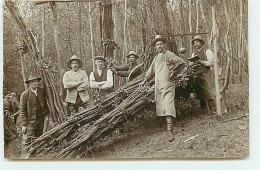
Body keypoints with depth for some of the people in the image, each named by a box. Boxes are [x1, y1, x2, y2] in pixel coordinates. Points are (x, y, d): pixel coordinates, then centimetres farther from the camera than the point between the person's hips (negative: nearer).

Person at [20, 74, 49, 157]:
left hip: (40, 120, 5)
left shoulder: (42, 91, 4)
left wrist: (46, 115, 8)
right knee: (26, 141, -8)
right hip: (30, 121, -4)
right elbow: (22, 110, -8)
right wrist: (23, 124, -12)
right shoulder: (25, 94, -9)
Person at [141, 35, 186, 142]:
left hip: (167, 85, -7)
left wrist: (174, 74, -5)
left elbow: (181, 63, -8)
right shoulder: (156, 58, 19)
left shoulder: (169, 55, -3)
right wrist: (145, 81, 35)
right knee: (161, 107, 7)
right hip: (158, 86, 8)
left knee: (168, 106, -16)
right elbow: (151, 71, 31)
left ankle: (170, 131, -20)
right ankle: (169, 127, 18)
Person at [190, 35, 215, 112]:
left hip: (206, 75, -5)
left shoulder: (207, 51, 5)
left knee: (209, 94, -12)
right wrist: (192, 65, -6)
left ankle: (213, 110, -9)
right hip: (197, 76, 5)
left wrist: (201, 62, -14)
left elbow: (211, 62, -7)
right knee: (200, 95, 6)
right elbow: (191, 65, 17)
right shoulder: (194, 54, 21)